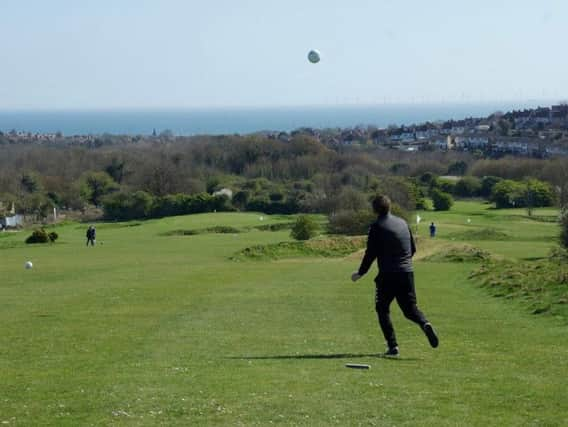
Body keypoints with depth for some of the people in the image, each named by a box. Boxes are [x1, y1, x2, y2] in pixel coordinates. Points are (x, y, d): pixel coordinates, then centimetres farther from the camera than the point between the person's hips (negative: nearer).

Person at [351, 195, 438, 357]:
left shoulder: (377, 227, -7)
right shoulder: (403, 223, 12)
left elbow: (371, 253, -7)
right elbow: (413, 248, 17)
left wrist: (360, 273, 4)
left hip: (387, 275, -5)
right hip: (407, 273, 5)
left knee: (382, 309, 11)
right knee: (410, 308, 11)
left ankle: (392, 345, 2)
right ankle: (425, 324, -22)